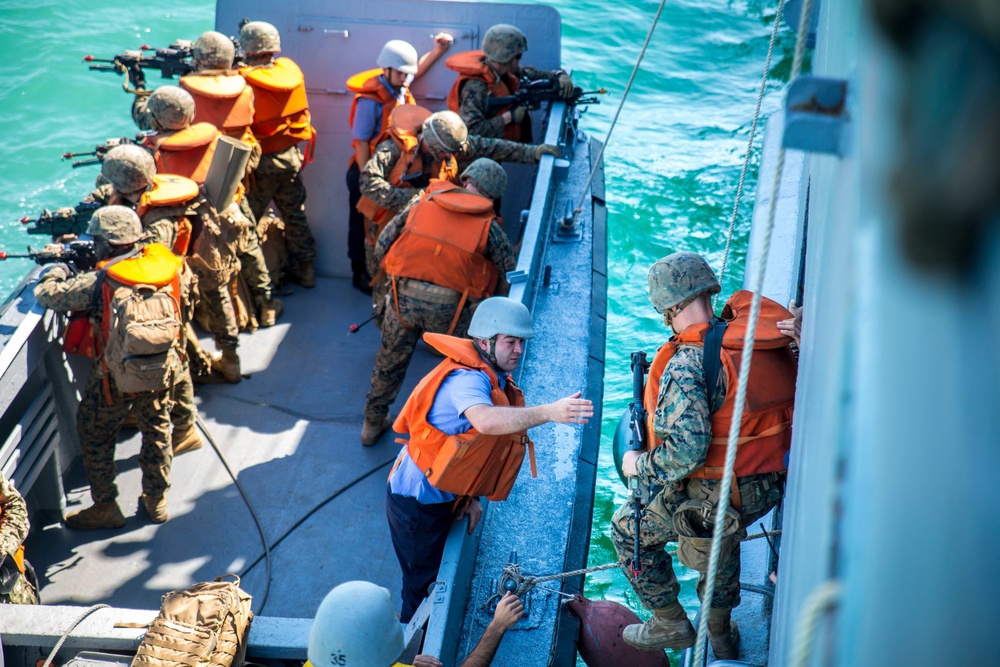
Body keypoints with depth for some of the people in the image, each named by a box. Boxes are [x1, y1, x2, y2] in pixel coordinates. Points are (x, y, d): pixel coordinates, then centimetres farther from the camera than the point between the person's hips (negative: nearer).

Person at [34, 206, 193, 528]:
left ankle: (105, 508, 23)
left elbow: (47, 294, -11)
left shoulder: (100, 282, -18)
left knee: (95, 435, 17)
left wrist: (55, 271, 10)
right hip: (163, 369, 4)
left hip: (116, 376, -4)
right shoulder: (170, 264, -8)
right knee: (157, 430, 22)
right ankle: (157, 501, 32)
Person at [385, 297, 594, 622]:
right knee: (424, 586, 7)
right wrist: (548, 412, -61)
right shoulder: (467, 379, -29)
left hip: (442, 497, 9)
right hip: (417, 501, -9)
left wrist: (469, 497, 7)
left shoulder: (496, 380, 3)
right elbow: (485, 420, -52)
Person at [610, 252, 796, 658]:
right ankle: (721, 633, 51)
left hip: (716, 494, -7)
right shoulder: (769, 340, -4)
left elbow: (686, 453, -32)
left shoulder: (687, 366, -27)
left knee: (627, 529, 16)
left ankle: (671, 623, 28)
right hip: (772, 484, 7)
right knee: (720, 536, 37)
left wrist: (639, 465, -13)